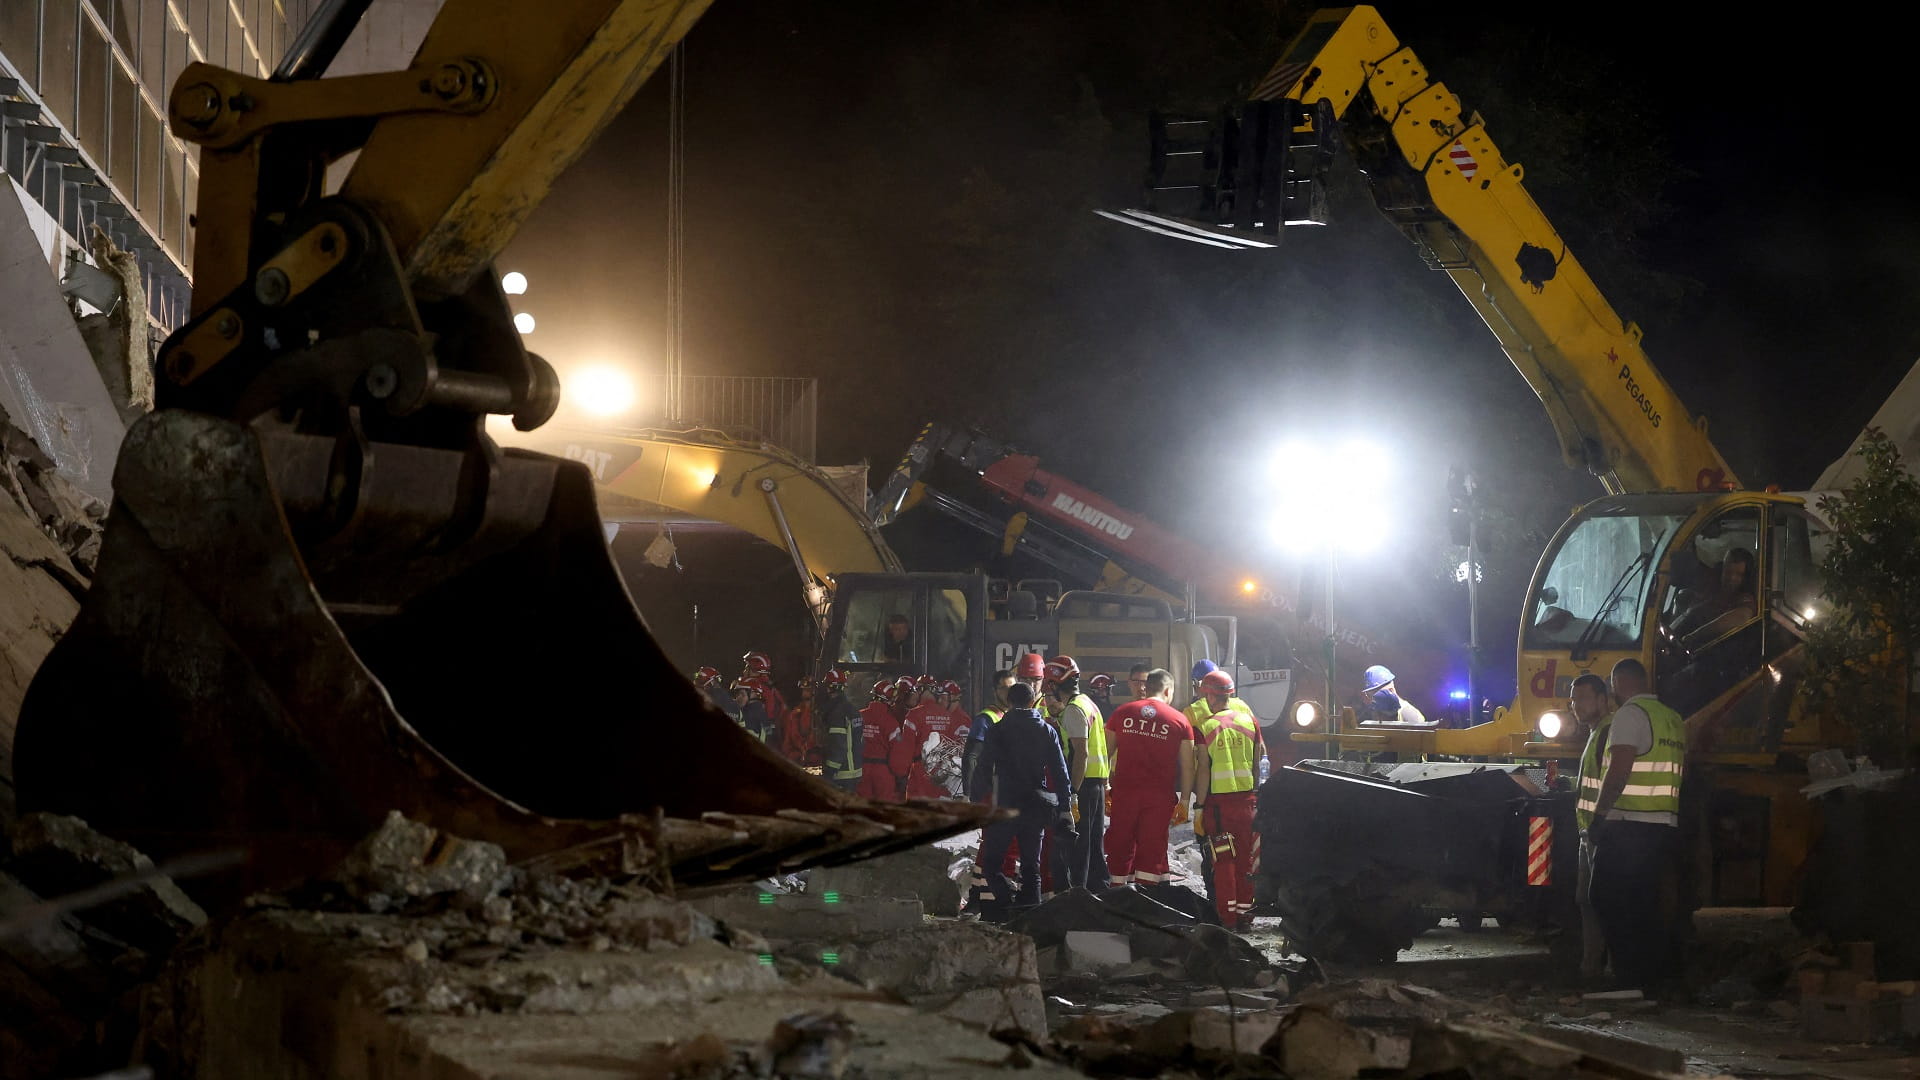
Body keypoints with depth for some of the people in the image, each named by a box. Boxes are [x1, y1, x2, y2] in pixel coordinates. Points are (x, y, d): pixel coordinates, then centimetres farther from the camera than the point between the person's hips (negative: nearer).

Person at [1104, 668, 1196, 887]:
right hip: (1160, 795, -2)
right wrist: (1184, 801, 6)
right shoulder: (1180, 720, 2)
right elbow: (1187, 766, 1)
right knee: (1151, 852, 2)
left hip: (1124, 793, 2)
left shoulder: (1122, 713, 7)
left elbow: (1105, 753, 9)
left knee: (1121, 847, 12)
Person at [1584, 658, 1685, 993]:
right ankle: (1655, 976, 12)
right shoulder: (1672, 718, 16)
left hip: (1627, 827, -8)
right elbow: (1682, 773, 22)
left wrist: (1598, 815, -13)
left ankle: (1631, 975, -11)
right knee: (1647, 904, 12)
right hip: (1665, 826, 8)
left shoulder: (1630, 714, -11)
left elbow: (1618, 770, -19)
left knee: (1608, 900, -5)